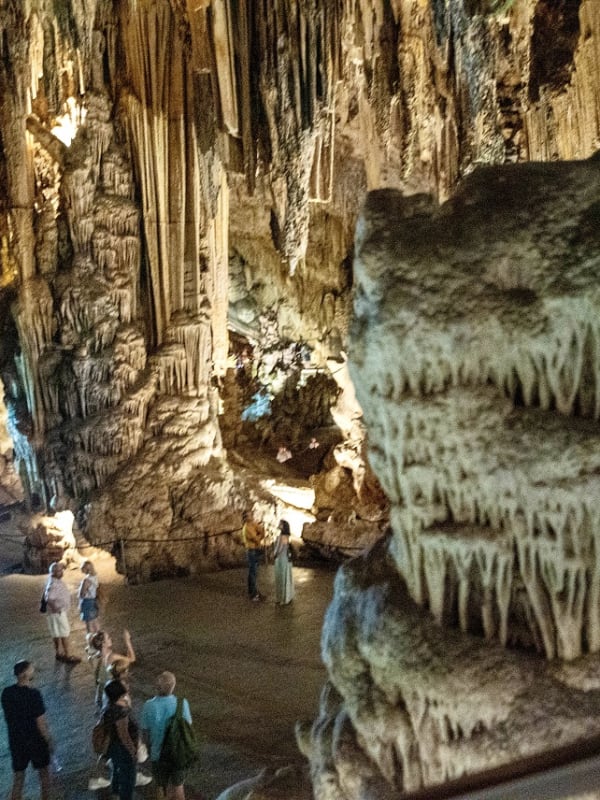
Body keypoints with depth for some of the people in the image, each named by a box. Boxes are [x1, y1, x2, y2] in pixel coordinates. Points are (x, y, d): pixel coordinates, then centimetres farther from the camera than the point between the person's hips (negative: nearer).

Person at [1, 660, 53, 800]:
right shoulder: (34, 694, -25)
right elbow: (40, 723, -19)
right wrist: (49, 741, -6)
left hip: (16, 741, 4)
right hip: (36, 741, -4)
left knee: (18, 778, 15)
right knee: (44, 774, 19)